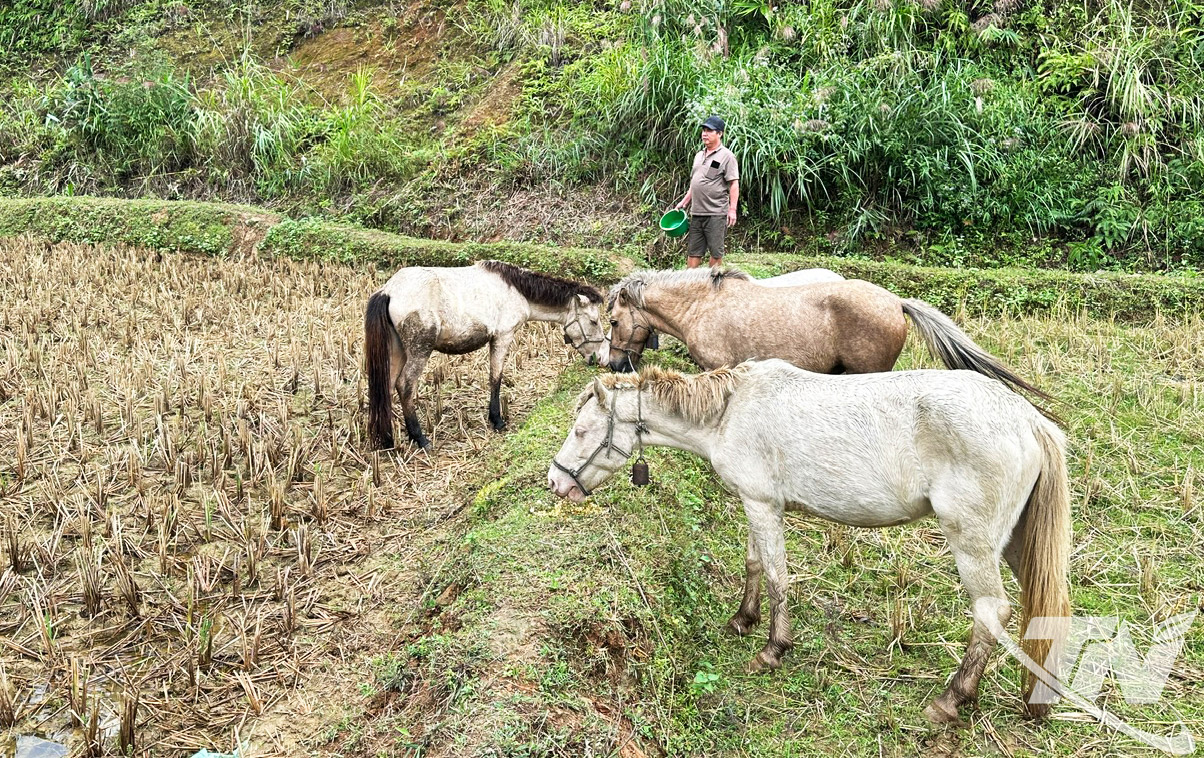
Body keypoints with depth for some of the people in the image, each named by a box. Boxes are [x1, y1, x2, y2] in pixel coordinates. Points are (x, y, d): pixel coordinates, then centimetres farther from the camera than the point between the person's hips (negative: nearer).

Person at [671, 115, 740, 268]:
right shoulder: (699, 155, 17)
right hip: (696, 212, 7)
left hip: (716, 213, -7)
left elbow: (734, 184, -10)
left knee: (716, 252, 1)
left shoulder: (726, 156, -5)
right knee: (693, 251, 8)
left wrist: (732, 209, -16)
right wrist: (684, 202, 18)